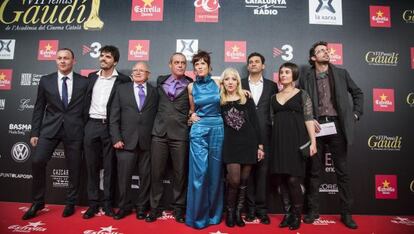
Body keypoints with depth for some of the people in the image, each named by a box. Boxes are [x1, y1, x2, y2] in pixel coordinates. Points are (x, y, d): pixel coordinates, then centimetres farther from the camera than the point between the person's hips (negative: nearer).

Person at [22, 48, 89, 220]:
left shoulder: (84, 82, 2)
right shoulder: (45, 80, 7)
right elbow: (39, 109, 8)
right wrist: (34, 132, 4)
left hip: (74, 130, -1)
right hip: (50, 128, 1)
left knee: (74, 168, 5)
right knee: (37, 161, -11)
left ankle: (70, 203, 23)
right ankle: (37, 202, 10)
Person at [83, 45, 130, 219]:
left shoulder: (123, 80, -2)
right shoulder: (92, 77, 11)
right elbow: (87, 101, 16)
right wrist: (83, 122, 11)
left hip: (110, 127, -3)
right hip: (91, 125, 4)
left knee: (109, 167, 5)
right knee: (91, 166, 8)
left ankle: (107, 204, 17)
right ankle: (93, 204, 19)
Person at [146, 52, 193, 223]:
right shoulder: (160, 81, 12)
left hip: (180, 133, -2)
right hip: (159, 132, 2)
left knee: (180, 173, 5)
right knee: (156, 172, 6)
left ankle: (178, 208, 21)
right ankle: (155, 207, 20)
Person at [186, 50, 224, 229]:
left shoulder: (217, 84, 3)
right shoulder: (191, 87, 5)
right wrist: (192, 116, 0)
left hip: (217, 128, 1)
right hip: (199, 129, 0)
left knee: (215, 171, 7)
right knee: (199, 172, -4)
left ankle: (213, 213, 22)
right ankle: (198, 215, 11)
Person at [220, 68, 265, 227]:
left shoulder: (247, 100, 6)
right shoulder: (219, 101, 6)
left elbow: (255, 123, 4)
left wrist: (260, 145, 0)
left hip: (248, 143, 1)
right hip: (231, 145, -1)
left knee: (244, 181, 5)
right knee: (234, 180, -8)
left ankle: (238, 212, 21)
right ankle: (229, 212, 15)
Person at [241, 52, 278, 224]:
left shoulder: (271, 86, 11)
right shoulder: (240, 85, 9)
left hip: (265, 134, 1)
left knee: (263, 171, 4)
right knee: (248, 171, 5)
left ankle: (261, 209, 15)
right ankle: (251, 208, 16)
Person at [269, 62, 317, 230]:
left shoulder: (302, 94, 4)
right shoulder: (274, 97, 14)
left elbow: (308, 119, -3)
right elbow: (272, 121, 14)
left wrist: (313, 141, -12)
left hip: (296, 140, -4)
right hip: (279, 141, 4)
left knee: (293, 179, -6)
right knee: (281, 179, 4)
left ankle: (297, 215, 13)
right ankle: (287, 214, 19)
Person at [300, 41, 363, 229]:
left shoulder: (341, 73, 9)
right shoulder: (306, 77, 5)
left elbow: (358, 94, 16)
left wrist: (355, 115, 7)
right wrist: (309, 120, -7)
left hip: (336, 125, 1)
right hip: (316, 126, -1)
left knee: (342, 171, 5)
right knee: (313, 171, 6)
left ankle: (346, 213, 18)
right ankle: (313, 210, 18)